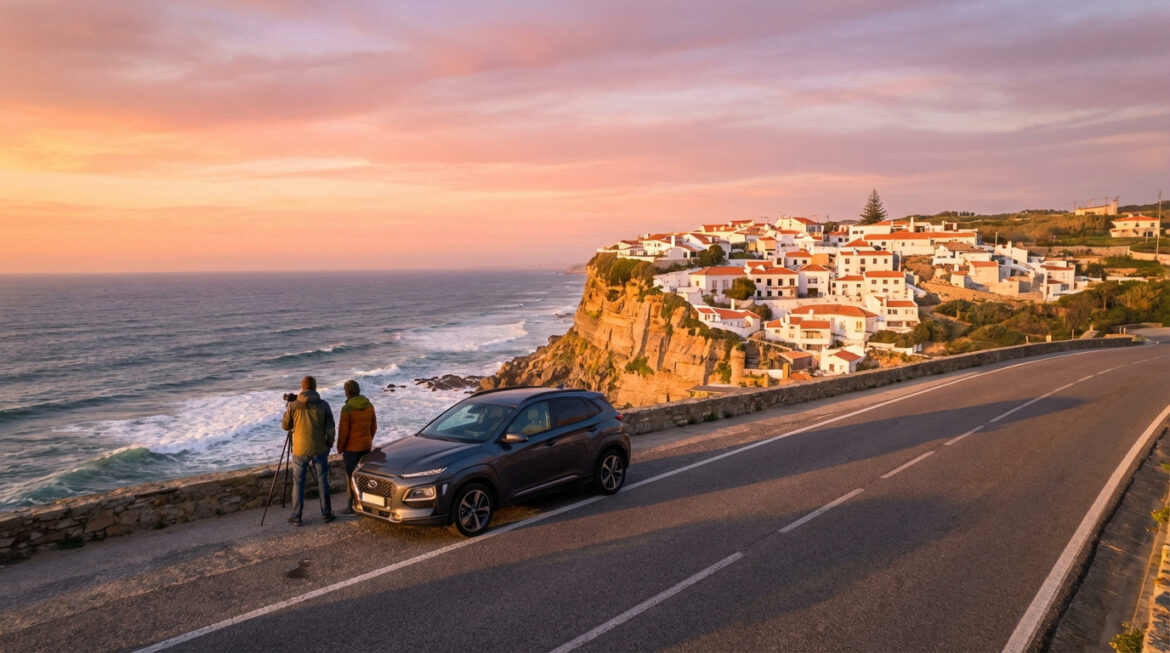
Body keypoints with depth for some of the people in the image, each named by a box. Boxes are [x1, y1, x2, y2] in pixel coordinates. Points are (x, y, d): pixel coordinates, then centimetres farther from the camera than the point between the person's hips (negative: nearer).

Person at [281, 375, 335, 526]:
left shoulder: (293, 406, -6)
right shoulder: (323, 405, -5)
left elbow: (285, 426, 5)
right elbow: (331, 429, -4)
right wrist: (329, 445, 11)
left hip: (300, 450, 0)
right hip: (320, 449, 0)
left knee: (298, 483, 9)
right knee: (322, 481, 11)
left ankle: (296, 517, 11)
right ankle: (326, 514, 15)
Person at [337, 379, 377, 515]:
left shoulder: (347, 408, -18)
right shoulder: (369, 405, 1)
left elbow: (343, 431, -15)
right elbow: (373, 427, 8)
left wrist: (340, 448, -2)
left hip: (351, 447, -6)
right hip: (366, 446, 6)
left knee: (351, 476, 3)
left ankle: (352, 506, 9)